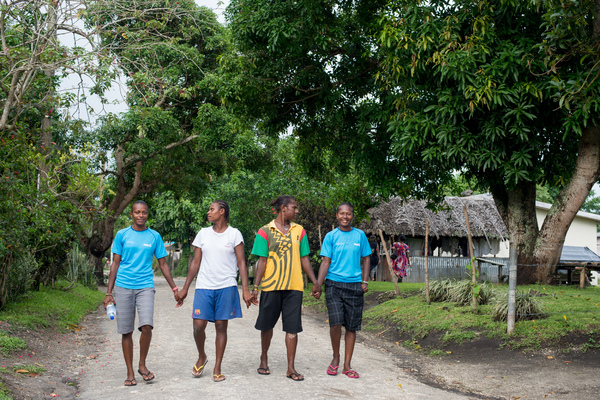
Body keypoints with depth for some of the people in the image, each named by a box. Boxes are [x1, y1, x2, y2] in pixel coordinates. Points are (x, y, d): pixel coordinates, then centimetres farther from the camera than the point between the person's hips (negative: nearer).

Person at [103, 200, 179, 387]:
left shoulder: (154, 236, 8)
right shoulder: (122, 235, 6)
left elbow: (162, 264, 14)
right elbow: (115, 264, 8)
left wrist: (174, 288, 12)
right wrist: (109, 293, 4)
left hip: (145, 287, 0)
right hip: (123, 287, 0)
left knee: (146, 326, -17)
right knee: (126, 331, 2)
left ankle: (142, 365, 5)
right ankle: (130, 373, 14)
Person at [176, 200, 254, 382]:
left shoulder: (234, 234, 3)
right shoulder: (203, 233, 10)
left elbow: (241, 263, 1)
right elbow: (195, 263, 13)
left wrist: (246, 289, -7)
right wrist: (185, 288, 10)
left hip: (226, 287, -2)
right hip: (204, 286, 2)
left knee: (221, 326, 1)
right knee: (199, 325, -6)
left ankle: (217, 368, 11)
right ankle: (201, 357, 21)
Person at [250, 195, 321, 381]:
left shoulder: (299, 231, 10)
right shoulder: (265, 231, -1)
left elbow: (304, 259, 12)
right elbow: (262, 261, -3)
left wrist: (315, 282, 8)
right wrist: (255, 286, -8)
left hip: (294, 286, 2)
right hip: (271, 285, -2)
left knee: (292, 327, 0)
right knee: (267, 325, 11)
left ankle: (291, 368, 5)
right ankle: (264, 359, 33)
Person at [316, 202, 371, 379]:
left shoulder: (360, 235, 8)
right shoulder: (331, 236, 3)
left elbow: (365, 259, 13)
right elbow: (326, 261, 1)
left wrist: (365, 281, 3)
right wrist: (318, 285, -8)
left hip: (354, 285, 2)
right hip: (334, 284, -2)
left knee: (351, 326, 4)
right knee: (336, 322, -13)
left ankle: (347, 365, 13)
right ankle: (336, 357, 10)